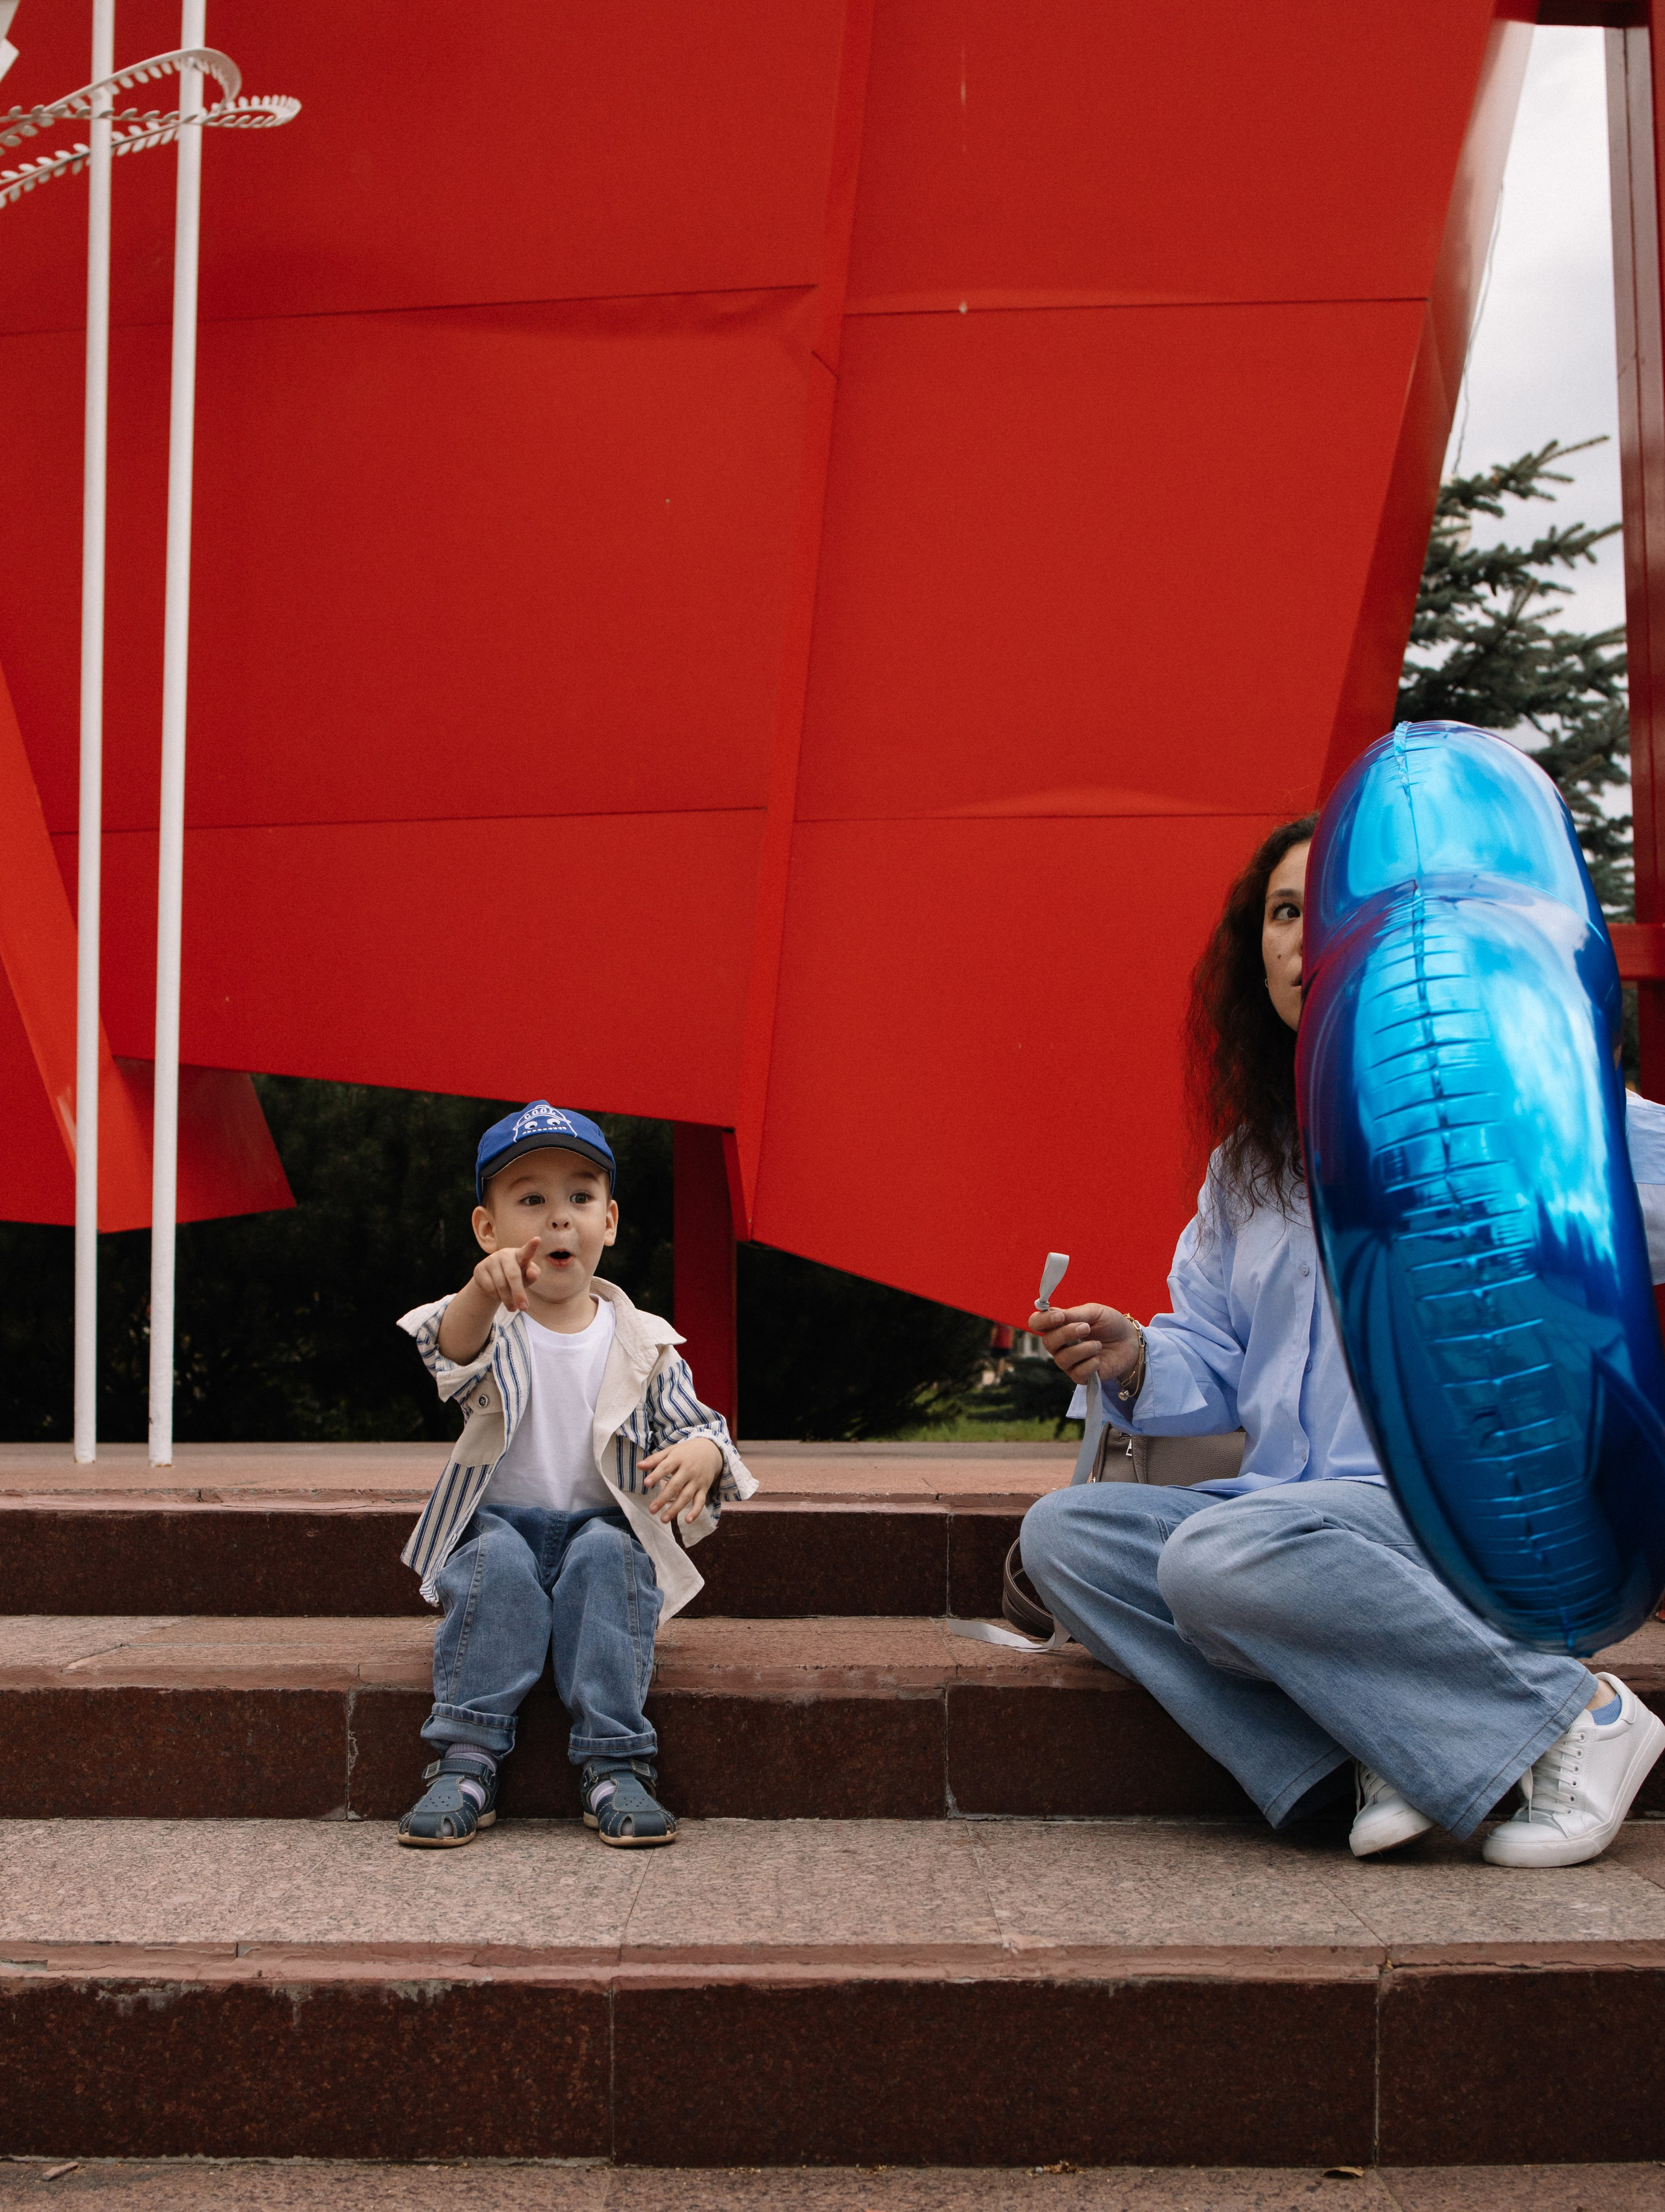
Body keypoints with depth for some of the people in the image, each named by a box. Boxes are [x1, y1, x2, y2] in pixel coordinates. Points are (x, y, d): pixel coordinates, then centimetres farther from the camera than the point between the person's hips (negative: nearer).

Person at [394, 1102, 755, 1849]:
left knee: (605, 1555, -31)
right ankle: (466, 1760, -26)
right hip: (497, 1528, -1)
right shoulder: (489, 1326, -4)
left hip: (604, 1531, 1)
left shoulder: (643, 1344, 2)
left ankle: (613, 1765, -29)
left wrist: (701, 1456, -26)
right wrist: (481, 1294, -51)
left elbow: (693, 1423, 1)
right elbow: (451, 1358, -28)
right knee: (499, 1562, -32)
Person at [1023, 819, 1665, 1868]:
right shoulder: (1249, 1157, 18)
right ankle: (1374, 1754, -20)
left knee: (1221, 1556, -33)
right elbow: (1216, 1366, 19)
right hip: (1293, 1504, 7)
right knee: (1062, 1532, -13)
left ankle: (1573, 1713, -15)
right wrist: (1138, 1362, -3)